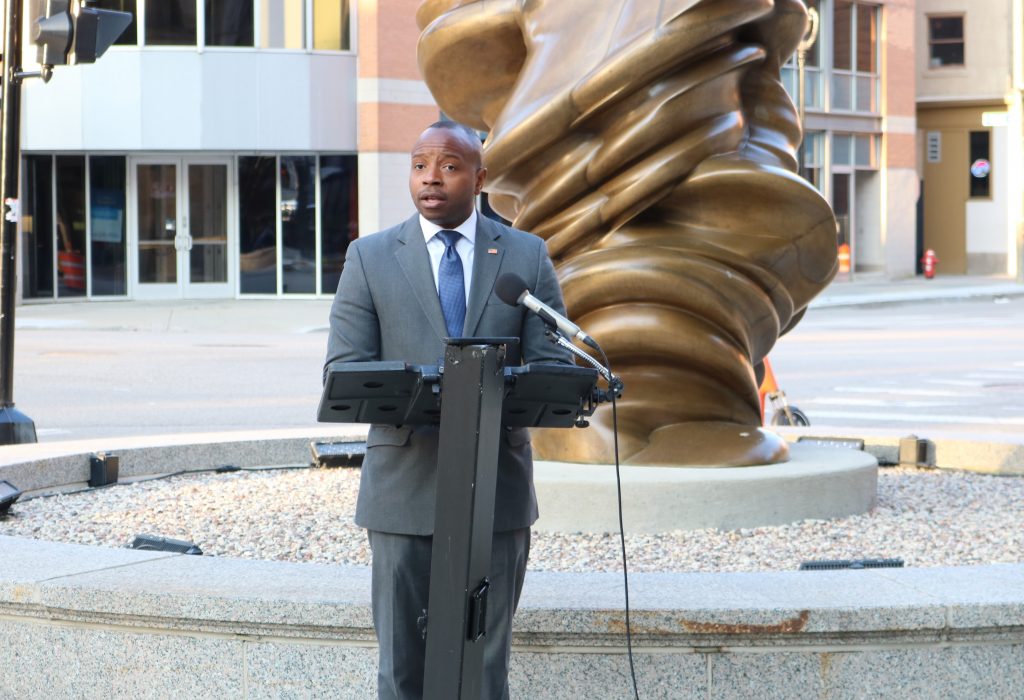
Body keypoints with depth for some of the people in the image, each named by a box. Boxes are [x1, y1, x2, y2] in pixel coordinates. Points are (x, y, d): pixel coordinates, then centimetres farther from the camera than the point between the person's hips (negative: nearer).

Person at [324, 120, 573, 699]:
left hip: (497, 486, 1)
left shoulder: (527, 256, 6)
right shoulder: (370, 257, 4)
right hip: (405, 484, -1)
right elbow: (344, 371, -1)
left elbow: (553, 367, 3)